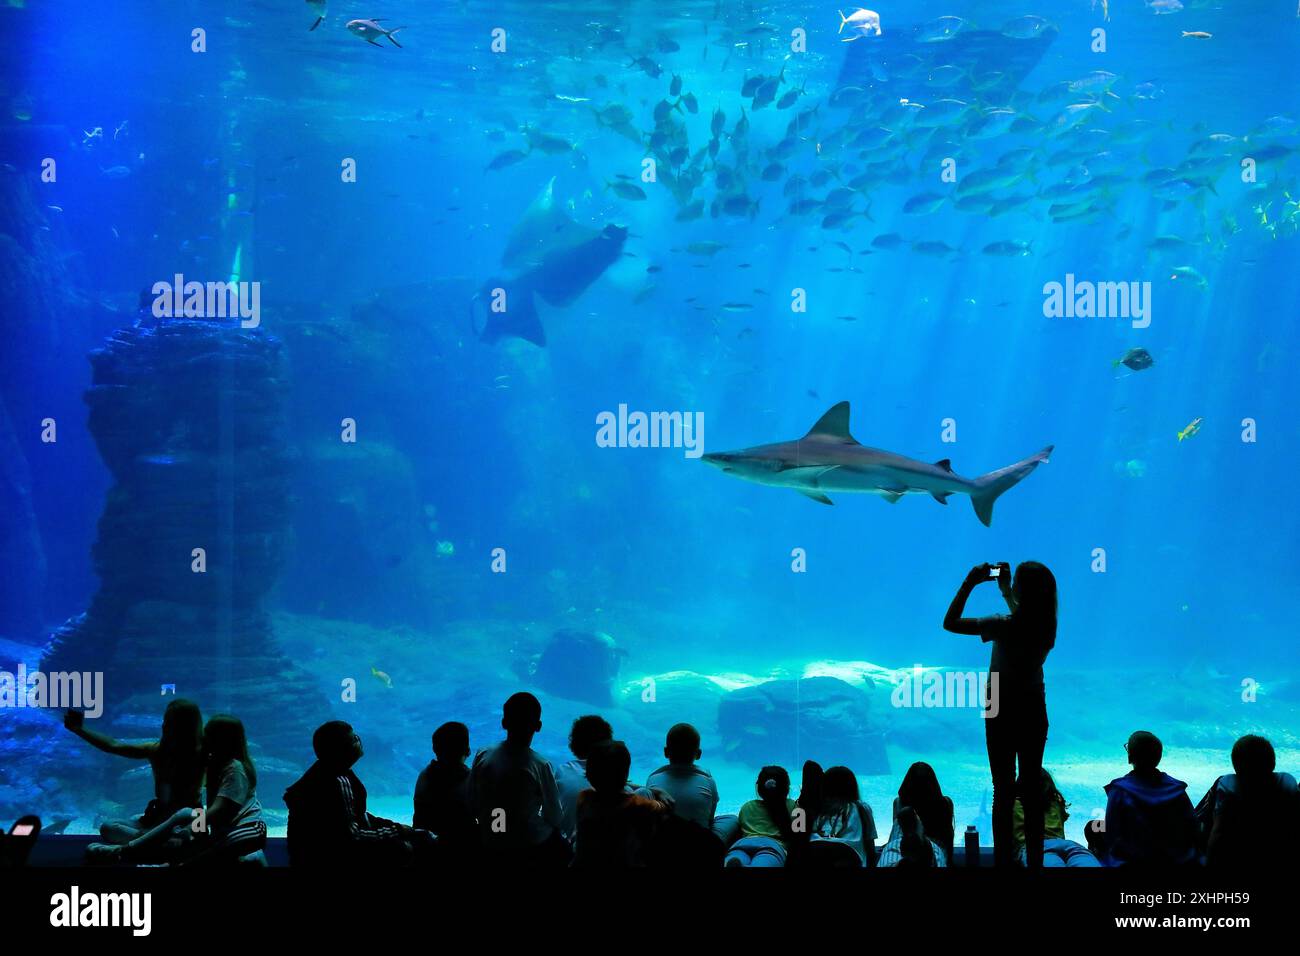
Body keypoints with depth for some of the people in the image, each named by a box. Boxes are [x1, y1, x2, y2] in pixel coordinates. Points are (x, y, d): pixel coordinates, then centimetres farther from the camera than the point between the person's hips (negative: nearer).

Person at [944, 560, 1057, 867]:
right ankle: (1034, 860, 16)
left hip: (1004, 715, -4)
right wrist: (1004, 589, 23)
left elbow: (950, 623, -19)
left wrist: (969, 583, -14)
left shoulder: (1004, 626, -22)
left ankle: (1004, 859, 4)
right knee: (1032, 789, 11)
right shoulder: (1046, 626, -5)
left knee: (1003, 790, 2)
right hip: (1035, 713, 5)